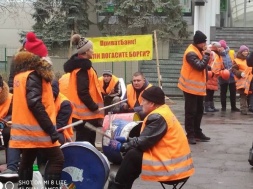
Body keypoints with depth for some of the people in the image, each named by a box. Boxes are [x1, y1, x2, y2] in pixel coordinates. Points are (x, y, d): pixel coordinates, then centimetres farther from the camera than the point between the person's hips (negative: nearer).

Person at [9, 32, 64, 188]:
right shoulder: (33, 75, -15)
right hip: (36, 130, -10)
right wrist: (51, 129, -23)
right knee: (57, 159, -6)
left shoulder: (20, 75, 12)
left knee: (27, 162, 15)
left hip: (25, 129, 10)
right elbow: (34, 104, -24)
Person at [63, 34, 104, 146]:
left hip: (83, 112, 10)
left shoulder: (78, 64, 15)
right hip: (86, 113, -10)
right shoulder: (83, 67, -16)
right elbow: (83, 92, -24)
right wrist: (94, 107, -16)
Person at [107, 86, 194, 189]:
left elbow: (143, 142, -18)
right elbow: (145, 138, 19)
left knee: (132, 155, -10)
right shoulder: (163, 112, 13)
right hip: (174, 161, 10)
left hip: (172, 168, -10)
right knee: (134, 151, 13)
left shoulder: (158, 117, -17)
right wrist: (127, 140, 14)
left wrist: (121, 146, -6)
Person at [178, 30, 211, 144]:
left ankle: (197, 132, 22)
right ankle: (190, 135, -1)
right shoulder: (191, 53, -19)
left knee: (199, 111, 14)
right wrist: (207, 55, -18)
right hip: (191, 87, -10)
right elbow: (200, 66, -27)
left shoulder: (198, 51, 13)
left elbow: (203, 66, 18)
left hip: (198, 86, 10)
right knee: (191, 112, -5)